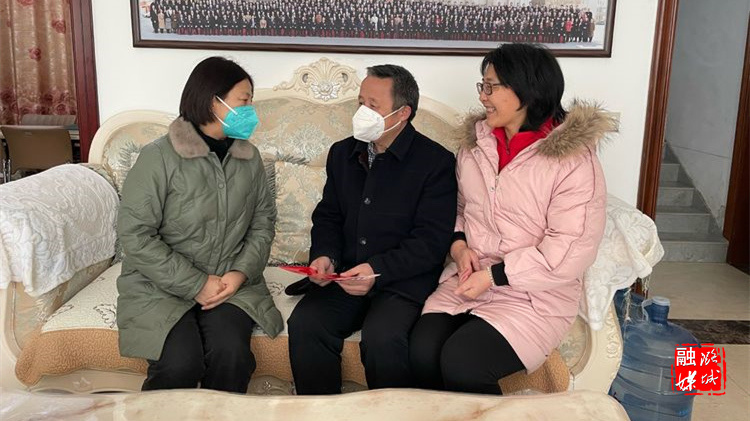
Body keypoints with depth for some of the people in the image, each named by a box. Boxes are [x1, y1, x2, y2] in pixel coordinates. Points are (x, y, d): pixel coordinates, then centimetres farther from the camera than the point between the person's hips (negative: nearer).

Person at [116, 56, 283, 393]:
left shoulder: (249, 158, 7)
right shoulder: (159, 157, -9)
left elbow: (263, 221, 10)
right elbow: (134, 233, -12)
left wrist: (242, 272, -7)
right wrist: (195, 284, -15)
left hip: (231, 283, 3)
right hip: (162, 286, -3)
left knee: (231, 354, -25)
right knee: (180, 363, -26)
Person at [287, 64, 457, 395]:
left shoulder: (436, 162, -4)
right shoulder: (342, 152, 14)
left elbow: (432, 240, -10)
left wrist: (378, 270, -21)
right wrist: (324, 255, -1)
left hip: (403, 281, -4)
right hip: (345, 275, 5)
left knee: (382, 338, -31)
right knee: (303, 324, -22)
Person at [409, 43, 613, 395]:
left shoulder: (573, 159, -12)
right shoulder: (476, 144, 8)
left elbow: (570, 250, -16)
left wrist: (494, 276, -16)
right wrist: (459, 244, -1)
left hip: (534, 295, -5)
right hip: (469, 277, 5)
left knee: (461, 364, -24)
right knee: (421, 352, -20)